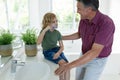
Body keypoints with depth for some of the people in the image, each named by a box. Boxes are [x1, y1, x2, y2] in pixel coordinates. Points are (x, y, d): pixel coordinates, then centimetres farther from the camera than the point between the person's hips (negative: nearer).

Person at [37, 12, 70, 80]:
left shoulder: (57, 33, 5)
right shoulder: (43, 31, -3)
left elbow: (62, 46, 3)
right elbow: (38, 42, -21)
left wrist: (58, 53, -19)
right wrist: (45, 30, -26)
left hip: (57, 50, 4)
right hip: (48, 52, -4)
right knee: (62, 63, -27)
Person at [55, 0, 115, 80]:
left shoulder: (106, 24, -38)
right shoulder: (84, 19, -13)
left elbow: (95, 52, -42)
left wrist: (70, 65, -47)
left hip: (97, 61, -6)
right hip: (85, 55, 7)